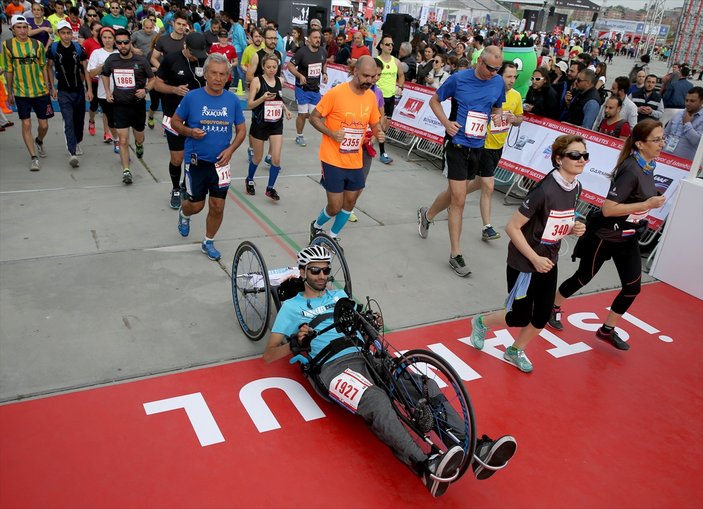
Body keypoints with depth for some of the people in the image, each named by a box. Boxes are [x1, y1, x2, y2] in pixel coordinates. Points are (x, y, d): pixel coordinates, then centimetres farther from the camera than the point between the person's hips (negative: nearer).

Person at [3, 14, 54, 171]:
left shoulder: (37, 44, 2)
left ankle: (39, 142, 39)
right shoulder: (8, 45, 0)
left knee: (44, 125, 6)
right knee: (26, 124, -3)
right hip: (21, 92, -1)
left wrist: (48, 87, 6)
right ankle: (34, 158, 5)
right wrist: (9, 92, 7)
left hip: (40, 91, 1)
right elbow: (8, 70, 5)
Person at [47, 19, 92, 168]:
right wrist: (52, 88, 2)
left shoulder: (78, 48, -1)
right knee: (69, 122, -10)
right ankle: (72, 153, -17)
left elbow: (86, 69, 3)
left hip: (79, 90, 2)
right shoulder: (53, 48, -3)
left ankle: (77, 143, 37)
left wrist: (89, 89, -2)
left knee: (79, 120, 13)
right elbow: (49, 67, 7)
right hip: (63, 92, -2)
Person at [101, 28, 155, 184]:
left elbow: (152, 79, 1)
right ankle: (126, 170, 0)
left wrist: (146, 90, -18)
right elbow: (105, 75, 17)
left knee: (139, 137, 18)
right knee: (123, 140, -7)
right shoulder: (112, 60, -2)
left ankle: (139, 145, 55)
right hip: (120, 105, 0)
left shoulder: (141, 61, -9)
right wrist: (108, 92, 4)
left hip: (138, 105, 0)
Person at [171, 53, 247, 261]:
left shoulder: (233, 100, -2)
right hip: (196, 161, -2)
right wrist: (190, 131, -18)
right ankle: (184, 214, 46)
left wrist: (230, 150, -10)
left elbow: (241, 130, 6)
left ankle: (208, 242, 27)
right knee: (196, 204, 8)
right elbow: (175, 122, 2)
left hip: (220, 162, 2)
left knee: (217, 206, 4)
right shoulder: (192, 97, -8)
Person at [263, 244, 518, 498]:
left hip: (366, 357, 5)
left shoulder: (339, 295, 29)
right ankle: (426, 467, -53)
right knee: (377, 400, -38)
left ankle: (476, 449, -30)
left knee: (427, 386, -20)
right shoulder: (292, 306, 14)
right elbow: (268, 355, 9)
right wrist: (295, 345, -12)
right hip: (335, 365, -5)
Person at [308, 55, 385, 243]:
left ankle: (333, 237, 35)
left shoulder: (371, 97, 2)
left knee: (350, 201, 13)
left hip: (355, 162, 6)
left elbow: (375, 123, 15)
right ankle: (317, 226, 31)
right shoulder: (336, 93, -15)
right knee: (335, 207, -2)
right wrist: (331, 133, -23)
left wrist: (379, 133, -8)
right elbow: (314, 117, -8)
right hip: (333, 160, -5)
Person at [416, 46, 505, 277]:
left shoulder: (499, 82, 2)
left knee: (454, 193, 19)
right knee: (459, 200, -7)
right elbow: (434, 100, 3)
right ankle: (455, 255, 3)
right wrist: (446, 122, -12)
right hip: (457, 144, -5)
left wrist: (497, 116, -5)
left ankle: (426, 215, 49)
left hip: (477, 146, 5)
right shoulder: (458, 79, -10)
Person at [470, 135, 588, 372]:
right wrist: (535, 259, -21)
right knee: (520, 318, 6)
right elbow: (512, 227, -23)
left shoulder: (576, 188, -1)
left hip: (549, 263, 7)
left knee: (542, 316, 12)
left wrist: (574, 229, -7)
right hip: (524, 265, -7)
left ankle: (516, 351, 38)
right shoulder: (545, 190, -27)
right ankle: (482, 322, 35)